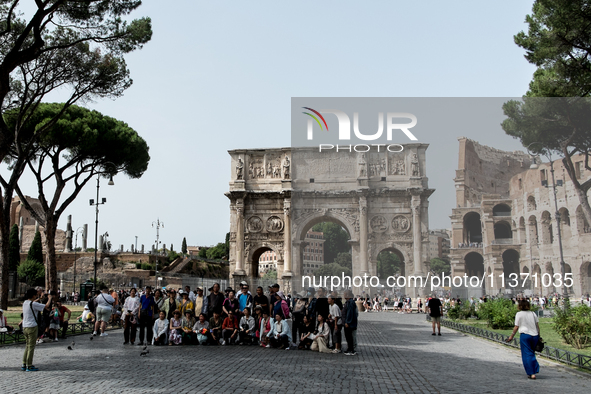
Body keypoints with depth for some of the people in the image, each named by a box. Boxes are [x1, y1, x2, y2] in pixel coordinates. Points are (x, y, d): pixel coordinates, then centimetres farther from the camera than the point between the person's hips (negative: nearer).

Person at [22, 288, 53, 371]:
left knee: (27, 346, 17)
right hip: (32, 327, -8)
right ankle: (29, 366, 1)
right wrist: (50, 298, 3)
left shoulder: (25, 303, 8)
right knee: (31, 346, -2)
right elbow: (46, 306, -13)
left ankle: (24, 364, 20)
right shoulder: (33, 304, -17)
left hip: (25, 327, 8)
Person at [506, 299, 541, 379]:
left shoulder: (519, 314, -3)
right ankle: (535, 369, 11)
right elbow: (537, 326, 9)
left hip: (525, 335, -5)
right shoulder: (533, 314, 9)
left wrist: (511, 336, 7)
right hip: (534, 335, 5)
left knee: (527, 355, 1)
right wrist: (539, 336, 16)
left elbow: (516, 327, -3)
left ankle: (531, 373, -2)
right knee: (532, 353, 18)